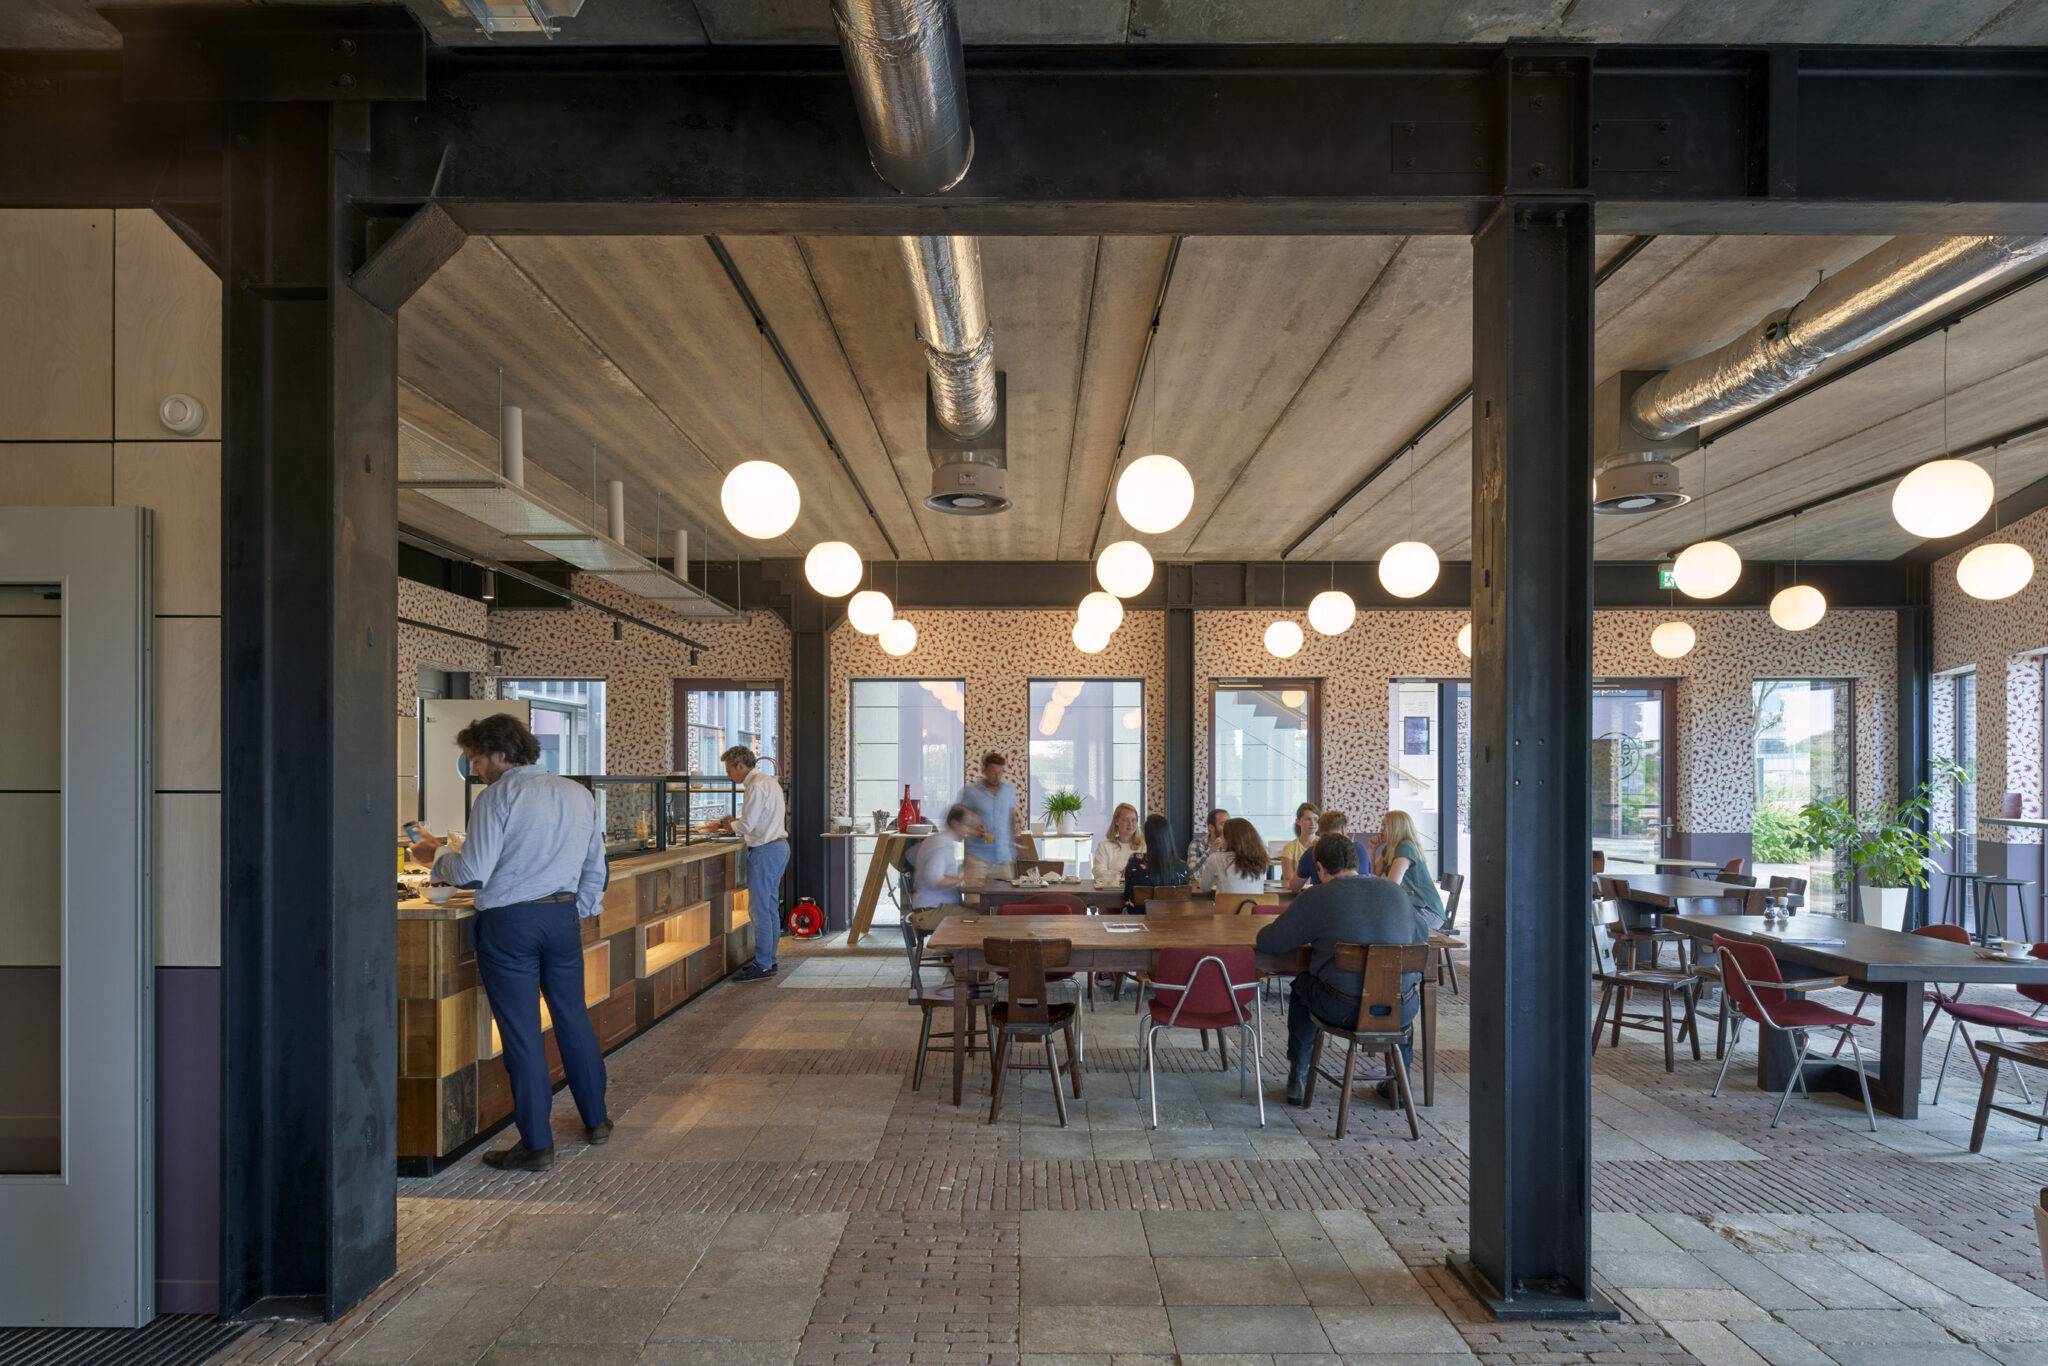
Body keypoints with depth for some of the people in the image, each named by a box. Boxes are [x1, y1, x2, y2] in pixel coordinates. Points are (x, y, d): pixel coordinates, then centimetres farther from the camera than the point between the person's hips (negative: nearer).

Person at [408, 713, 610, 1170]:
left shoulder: (497, 797, -10)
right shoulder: (578, 794, 10)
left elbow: (472, 874, -12)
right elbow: (596, 868, 13)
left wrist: (436, 856, 5)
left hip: (509, 923, -6)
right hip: (563, 917, 6)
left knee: (521, 1032, 1)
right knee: (573, 1018, 18)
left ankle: (537, 1144, 7)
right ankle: (596, 1119, 29)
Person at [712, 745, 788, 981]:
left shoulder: (755, 786, -16)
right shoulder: (769, 780, 16)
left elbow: (747, 825, -18)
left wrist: (728, 825, 0)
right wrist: (734, 821, 15)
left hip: (765, 851, -10)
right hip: (779, 845, 10)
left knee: (760, 909, -6)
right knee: (771, 907, 15)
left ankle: (762, 966, -3)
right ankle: (768, 960, 22)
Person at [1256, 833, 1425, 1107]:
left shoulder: (1316, 897, -4)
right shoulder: (1394, 891, 8)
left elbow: (1267, 943, -1)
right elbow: (1420, 936, 22)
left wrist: (1307, 941, 20)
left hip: (1345, 1011, -3)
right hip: (1402, 1012, 3)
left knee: (1301, 987, 30)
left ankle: (1298, 1079, 31)